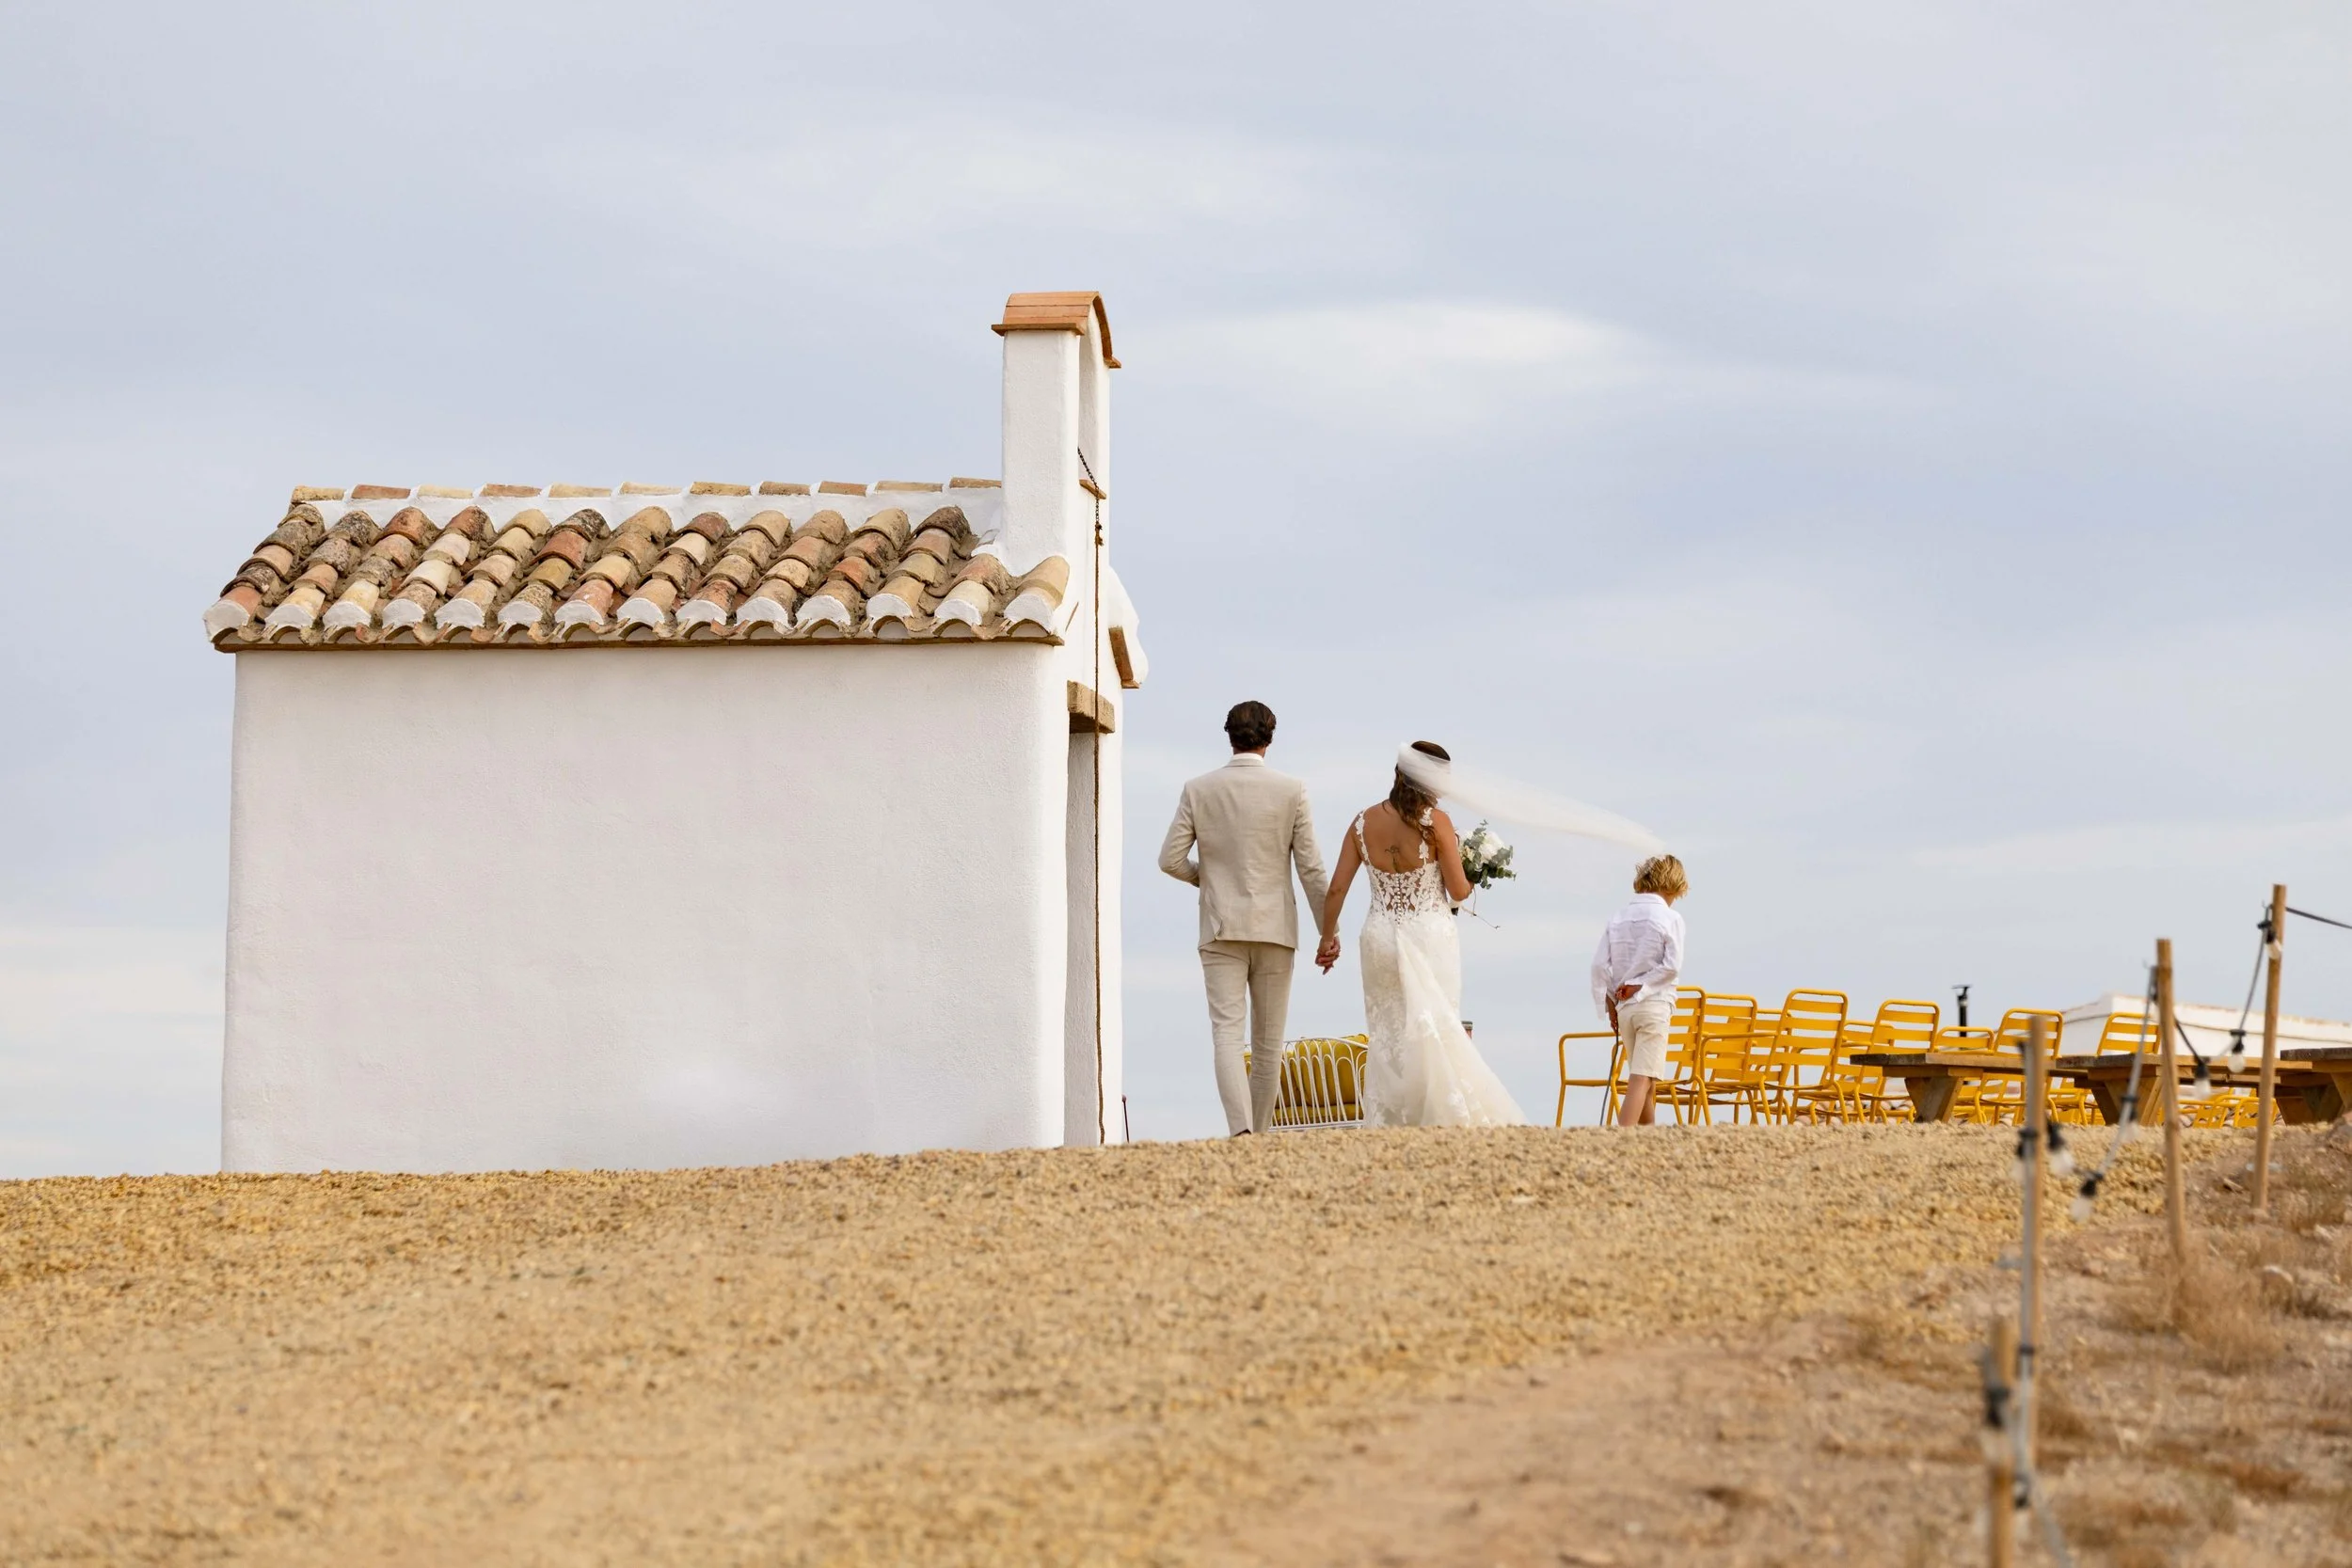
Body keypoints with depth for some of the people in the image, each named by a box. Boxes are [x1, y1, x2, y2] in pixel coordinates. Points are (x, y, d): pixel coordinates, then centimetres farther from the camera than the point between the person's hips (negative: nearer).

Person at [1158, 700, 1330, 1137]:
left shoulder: (1198, 790, 0)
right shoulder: (1292, 790, -2)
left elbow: (1170, 859, -2)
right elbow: (1310, 867, -3)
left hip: (1221, 930, 0)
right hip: (1275, 929, 0)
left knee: (1227, 1035, -8)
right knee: (1268, 1042, 11)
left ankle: (1241, 1132, -28)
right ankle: (1258, 1136, 15)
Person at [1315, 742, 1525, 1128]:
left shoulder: (1363, 822, -1)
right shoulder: (1436, 821, -12)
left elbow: (1337, 889, 1)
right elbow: (1458, 891, -8)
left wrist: (1328, 937, 13)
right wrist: (1469, 882, 15)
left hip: (1381, 938, 3)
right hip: (1431, 937, -3)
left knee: (1386, 1037, 9)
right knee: (1436, 1034, 2)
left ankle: (1385, 1127, 5)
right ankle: (1441, 1120, -3)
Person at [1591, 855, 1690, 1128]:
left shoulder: (1617, 918, 8)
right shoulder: (1670, 918, -5)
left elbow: (1599, 965, 3)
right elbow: (1672, 966, -13)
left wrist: (1609, 1004, 8)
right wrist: (1640, 984, -5)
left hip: (1624, 1008, 5)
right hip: (1654, 1005, -5)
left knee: (1644, 1079, 16)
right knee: (1642, 1078, -11)